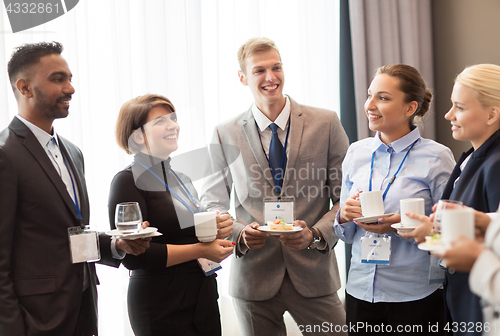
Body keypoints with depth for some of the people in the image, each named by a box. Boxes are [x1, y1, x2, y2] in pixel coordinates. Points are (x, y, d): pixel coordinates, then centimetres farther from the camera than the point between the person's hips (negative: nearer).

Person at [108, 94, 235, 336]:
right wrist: (200, 250, -19)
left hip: (204, 299, 7)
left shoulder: (179, 176, 14)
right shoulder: (128, 181, -11)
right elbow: (133, 256, -19)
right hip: (162, 310, -7)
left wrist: (218, 229, 1)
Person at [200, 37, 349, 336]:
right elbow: (212, 204, 8)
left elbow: (346, 197, 1)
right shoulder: (225, 135, 3)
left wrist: (315, 235, -14)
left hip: (313, 275, 0)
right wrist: (240, 234, -11)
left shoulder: (326, 123, 0)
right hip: (253, 275, 1)